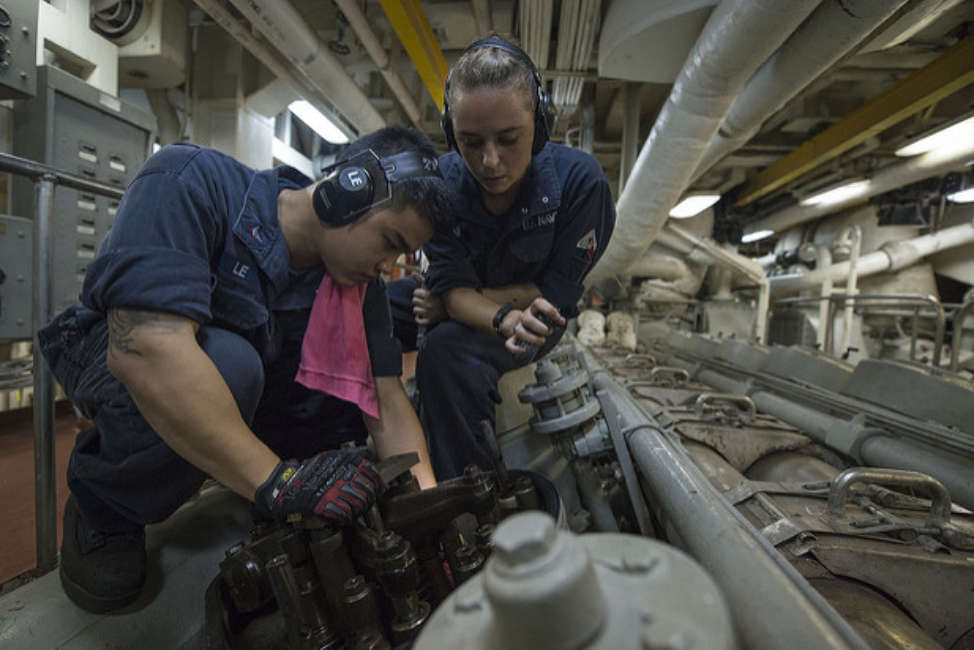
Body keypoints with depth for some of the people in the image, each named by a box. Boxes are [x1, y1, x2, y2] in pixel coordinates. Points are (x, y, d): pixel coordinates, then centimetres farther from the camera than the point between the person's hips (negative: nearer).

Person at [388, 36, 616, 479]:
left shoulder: (578, 179, -21)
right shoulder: (444, 179, -13)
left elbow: (557, 294, -20)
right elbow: (451, 283, -18)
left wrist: (456, 302, -21)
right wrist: (503, 319, -40)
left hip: (537, 312, -3)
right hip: (466, 304, 4)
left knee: (447, 351, -35)